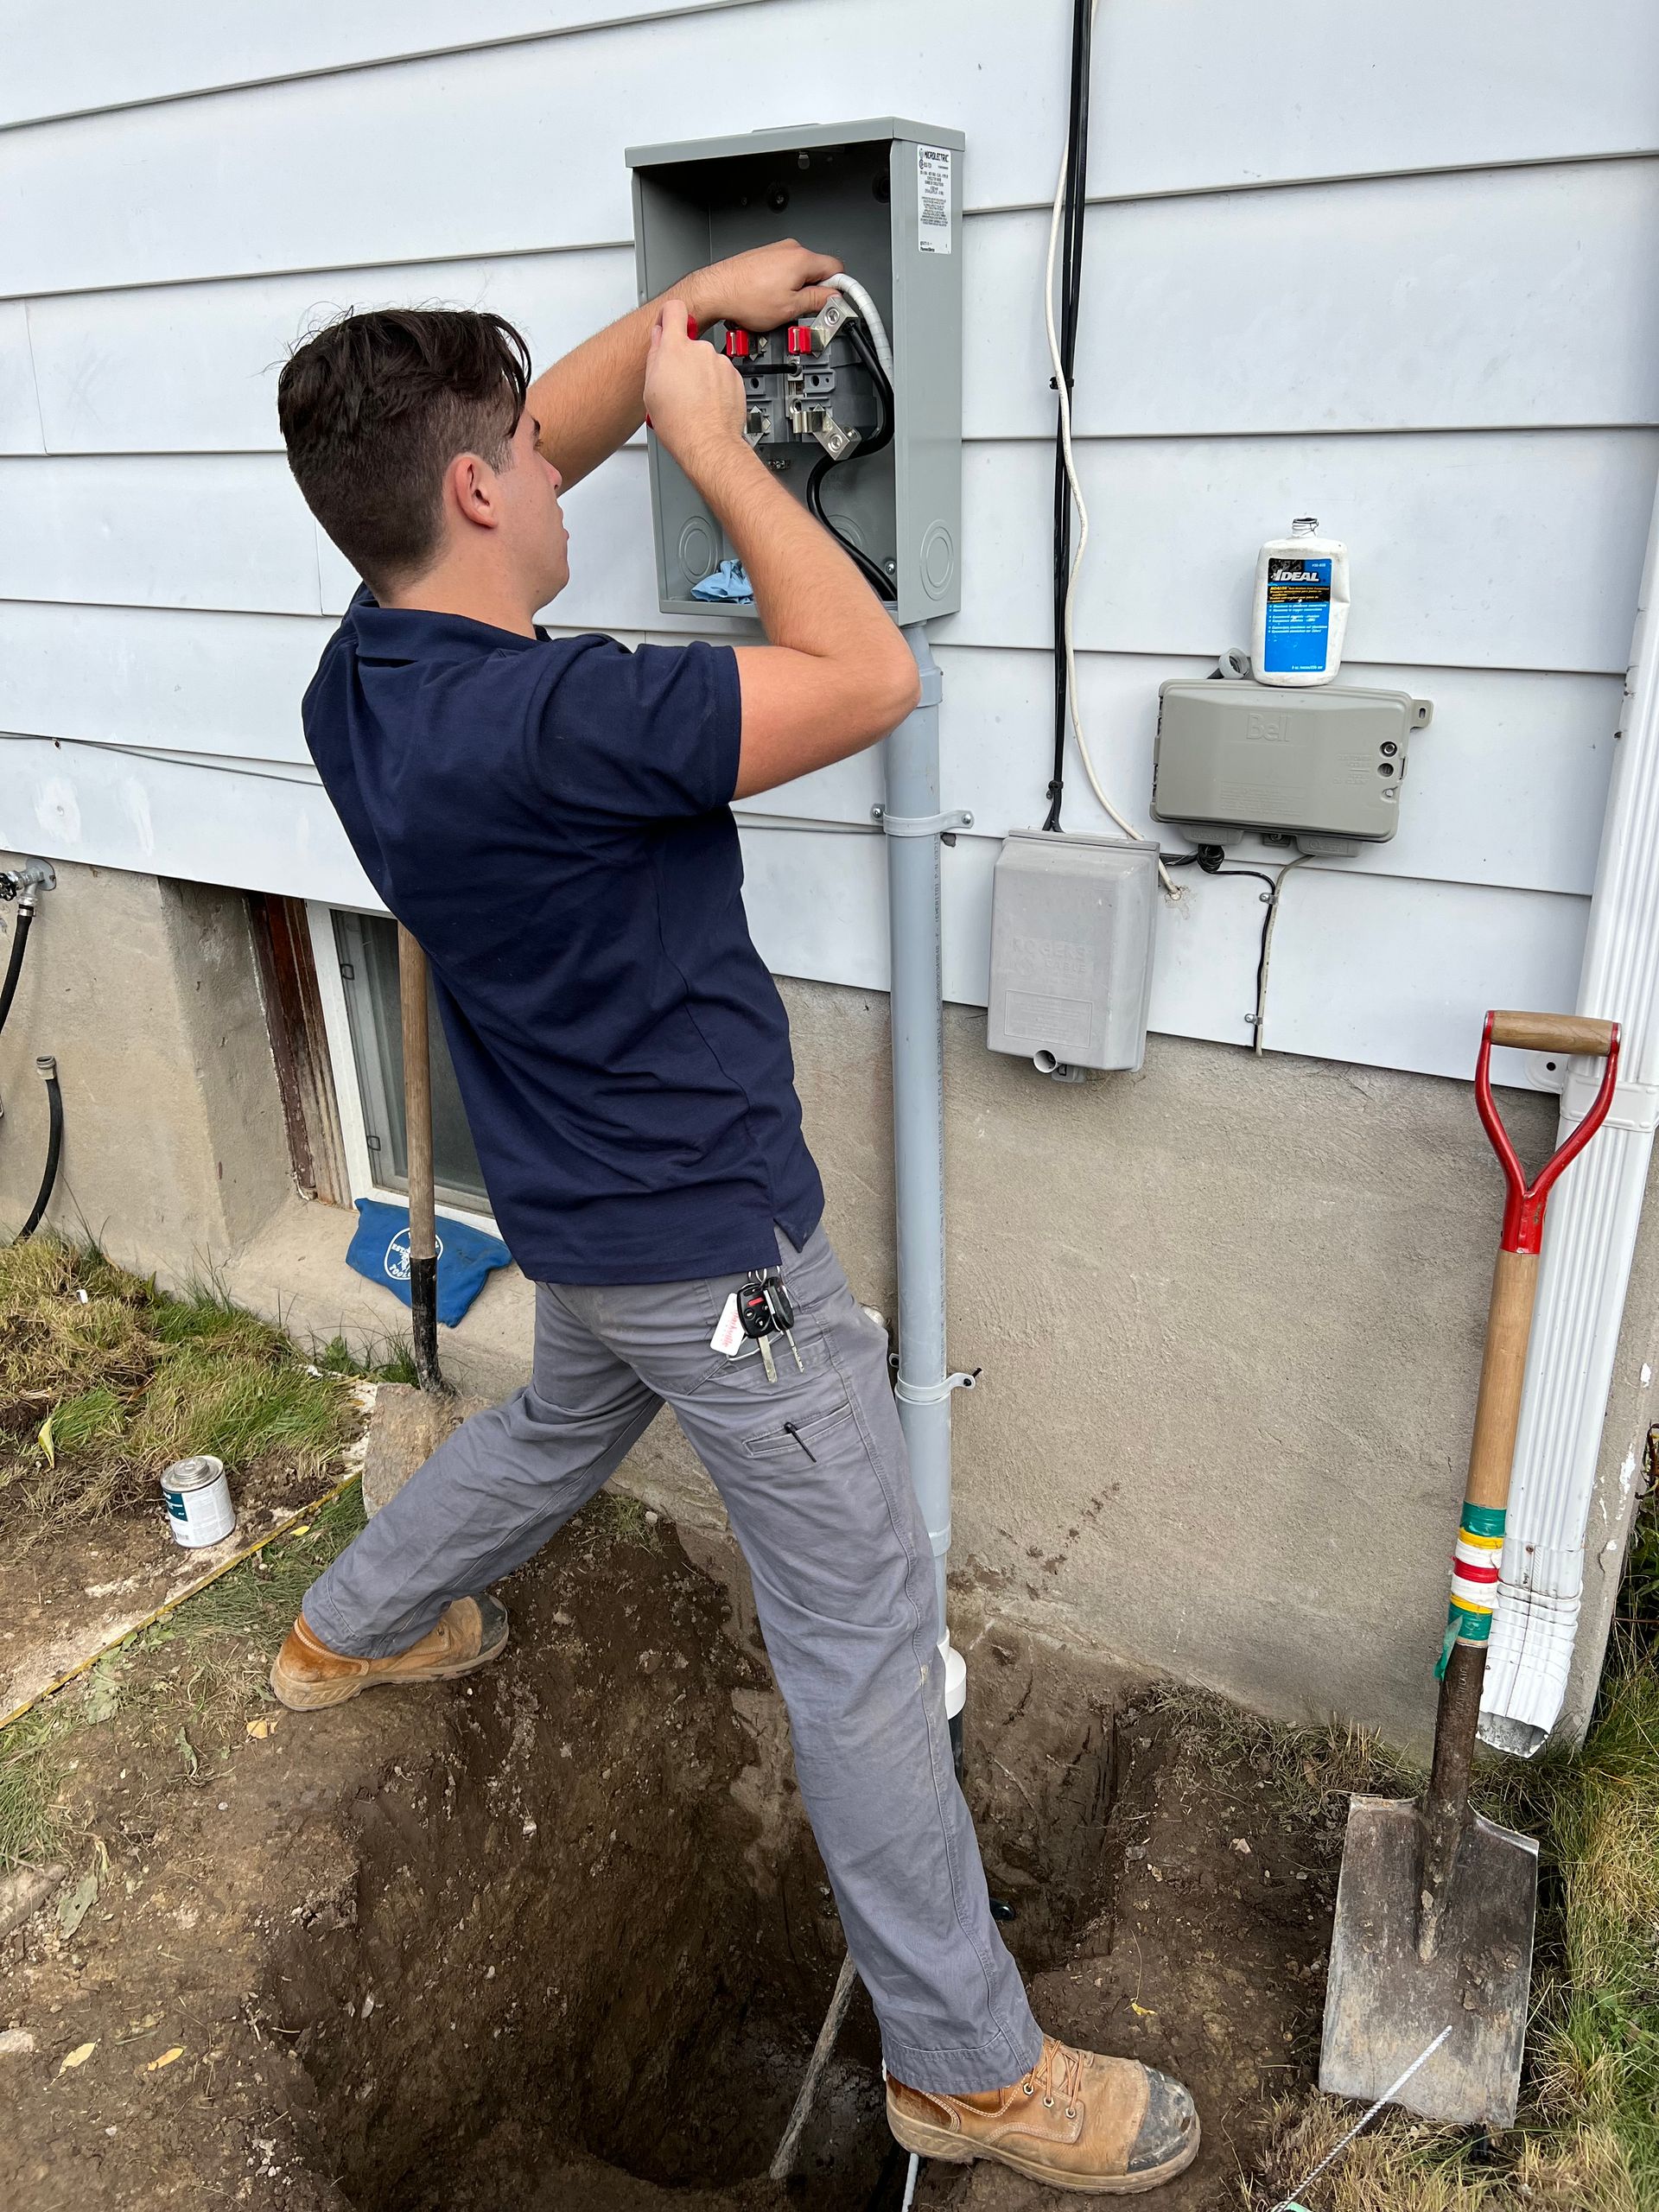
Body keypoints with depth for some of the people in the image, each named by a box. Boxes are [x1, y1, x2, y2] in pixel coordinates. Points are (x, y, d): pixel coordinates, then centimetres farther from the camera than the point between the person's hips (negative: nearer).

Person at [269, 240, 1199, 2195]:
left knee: (558, 1429, 37)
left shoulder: (365, 675, -2)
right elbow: (868, 677, -27)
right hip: (711, 1242, -9)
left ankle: (344, 1634, 60)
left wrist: (688, 310, 9)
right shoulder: (541, 718, -30)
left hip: (580, 1209, 9)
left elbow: (540, 436, 13)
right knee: (861, 1626, 4)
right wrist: (711, 438, -17)